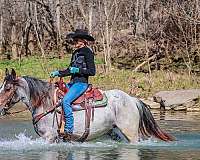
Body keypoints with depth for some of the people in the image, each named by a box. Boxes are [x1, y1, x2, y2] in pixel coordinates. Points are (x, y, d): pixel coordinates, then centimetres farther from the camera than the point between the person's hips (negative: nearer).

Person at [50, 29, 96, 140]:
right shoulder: (75, 53, 17)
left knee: (66, 100, -28)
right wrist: (58, 73, 10)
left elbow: (92, 71, -12)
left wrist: (78, 70, -18)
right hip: (72, 82, 10)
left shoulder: (87, 52, -8)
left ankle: (69, 130, -27)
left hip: (81, 83, -10)